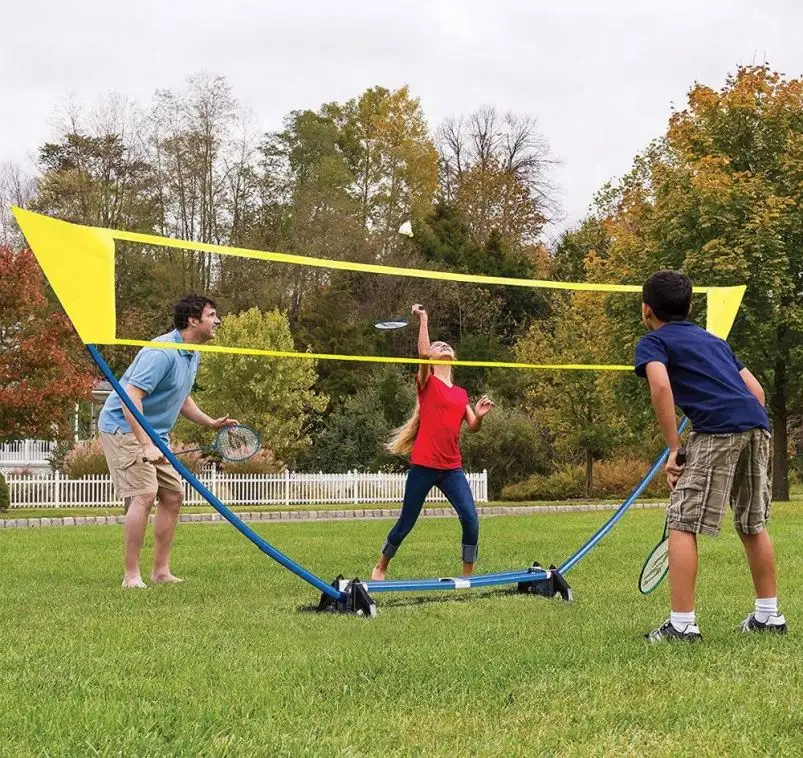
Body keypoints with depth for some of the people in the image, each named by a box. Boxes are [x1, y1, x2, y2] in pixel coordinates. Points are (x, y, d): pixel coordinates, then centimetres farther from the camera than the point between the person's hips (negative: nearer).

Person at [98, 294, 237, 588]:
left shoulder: (193, 356, 9)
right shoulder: (162, 352, -23)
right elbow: (131, 397, -29)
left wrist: (211, 422, 10)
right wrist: (146, 445, -35)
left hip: (154, 434, 10)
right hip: (124, 427, -10)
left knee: (173, 495, 7)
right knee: (144, 494, -19)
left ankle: (161, 571, 14)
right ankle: (131, 576, -13)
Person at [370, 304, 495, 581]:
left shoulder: (461, 393, 15)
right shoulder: (427, 384, 1)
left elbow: (472, 427, 9)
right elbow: (422, 352, -18)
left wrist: (479, 416, -12)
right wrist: (423, 320, -14)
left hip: (452, 468, 4)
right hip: (424, 466, -4)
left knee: (470, 520, -11)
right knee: (406, 522, 6)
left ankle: (468, 576, 0)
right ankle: (380, 568, 26)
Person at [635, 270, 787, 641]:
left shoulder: (652, 342, 11)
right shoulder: (714, 340, 30)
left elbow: (660, 385, -10)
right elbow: (756, 390, 24)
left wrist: (674, 448, -7)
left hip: (717, 429, -7)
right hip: (758, 424, 7)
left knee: (682, 524, -2)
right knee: (753, 525, 20)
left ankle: (682, 624, -6)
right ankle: (768, 614, 26)